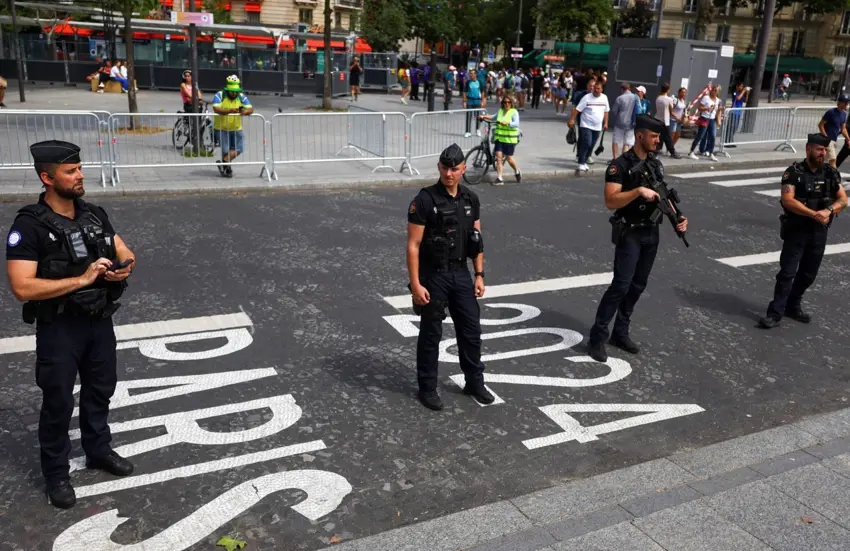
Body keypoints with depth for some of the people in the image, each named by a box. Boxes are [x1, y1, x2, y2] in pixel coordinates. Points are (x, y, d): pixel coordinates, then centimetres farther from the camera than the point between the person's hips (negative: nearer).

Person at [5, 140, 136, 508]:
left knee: (100, 390, 20)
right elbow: (22, 288, -24)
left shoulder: (95, 215, 1)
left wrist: (123, 268, -16)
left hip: (100, 320, 6)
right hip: (59, 328, -6)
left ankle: (98, 450, 41)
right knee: (58, 402, 8)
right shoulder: (29, 226, -18)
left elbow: (126, 254, 8)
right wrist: (81, 279, -27)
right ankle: (56, 473, 27)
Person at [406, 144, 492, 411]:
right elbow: (413, 245, -14)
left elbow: (477, 240, 11)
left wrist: (479, 274, 5)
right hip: (433, 276, -5)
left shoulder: (471, 199, 4)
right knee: (431, 334, 6)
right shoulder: (425, 200, -14)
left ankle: (474, 382, 30)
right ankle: (427, 388, 21)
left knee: (471, 329, 12)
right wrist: (415, 284, -17)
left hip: (461, 274, 5)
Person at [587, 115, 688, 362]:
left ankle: (620, 332, 23)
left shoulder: (656, 163, 9)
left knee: (638, 285, 11)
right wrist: (639, 190, -30)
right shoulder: (620, 165, -13)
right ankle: (597, 337, -3)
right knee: (620, 285, -12)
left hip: (652, 233, 7)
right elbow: (611, 201, -21)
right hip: (629, 234, -7)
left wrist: (677, 217, -1)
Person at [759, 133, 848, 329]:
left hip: (819, 231, 5)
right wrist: (814, 214, -27)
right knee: (787, 272, -6)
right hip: (796, 230, -5)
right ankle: (775, 313, -3)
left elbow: (843, 200, 2)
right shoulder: (794, 172, -9)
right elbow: (787, 200, -19)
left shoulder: (831, 173, 5)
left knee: (809, 273, 13)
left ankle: (793, 306, 29)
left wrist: (828, 210, -19)